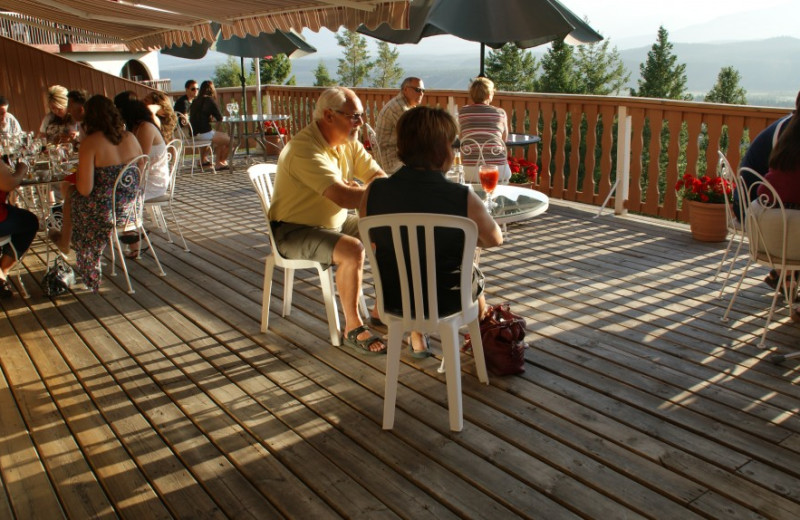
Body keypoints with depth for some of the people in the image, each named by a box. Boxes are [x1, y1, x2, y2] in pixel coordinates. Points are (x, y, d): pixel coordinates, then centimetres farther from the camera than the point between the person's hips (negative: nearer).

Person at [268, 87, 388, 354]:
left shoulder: (348, 141, 2)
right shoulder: (305, 149, -27)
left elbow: (379, 177, -2)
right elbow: (343, 197, -36)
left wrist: (359, 192, -24)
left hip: (335, 222, 9)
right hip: (294, 231, -9)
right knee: (353, 251, -31)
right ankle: (352, 328, -13)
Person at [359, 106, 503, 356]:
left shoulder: (374, 191, -18)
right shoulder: (463, 197, -24)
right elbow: (495, 239, -6)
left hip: (394, 298, 2)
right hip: (447, 300, -1)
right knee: (473, 273, 34)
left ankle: (418, 340, 52)